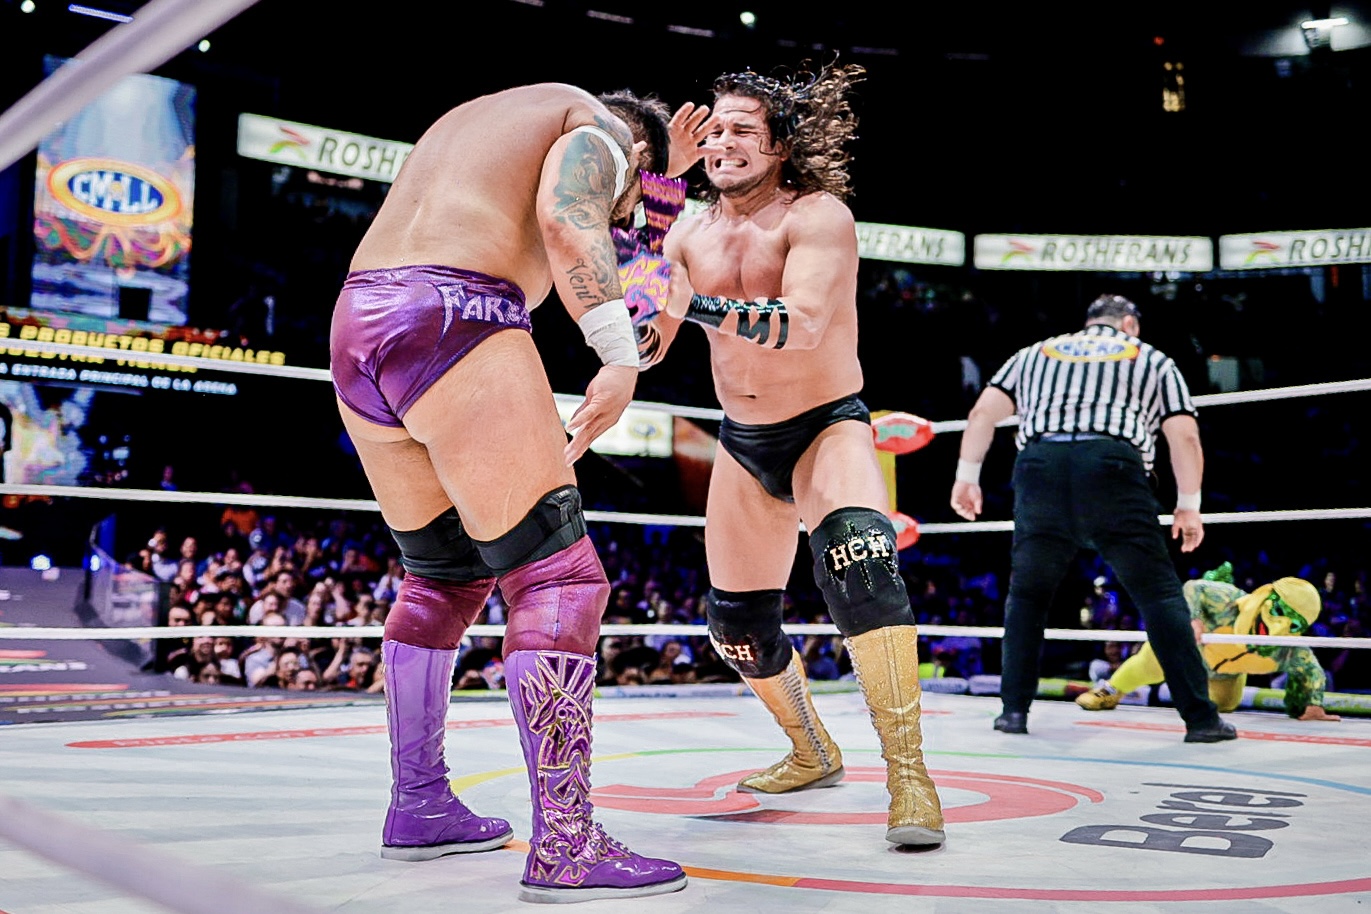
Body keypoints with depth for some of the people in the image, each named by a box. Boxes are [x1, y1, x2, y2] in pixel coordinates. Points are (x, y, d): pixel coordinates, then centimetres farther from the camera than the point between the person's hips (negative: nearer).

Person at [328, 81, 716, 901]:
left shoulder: (478, 124, 35)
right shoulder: (598, 125, 10)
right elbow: (567, 218, -13)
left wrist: (662, 173, 42)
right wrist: (622, 361, -17)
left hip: (357, 327, 9)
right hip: (454, 321, -9)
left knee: (445, 578, 20)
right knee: (560, 579, -7)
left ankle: (419, 806, 25)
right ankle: (565, 848, -11)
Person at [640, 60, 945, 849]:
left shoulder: (819, 216, -17)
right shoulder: (690, 234, 0)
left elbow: (804, 322, -36)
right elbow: (645, 345, 0)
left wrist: (696, 305, -46)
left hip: (829, 428, -6)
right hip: (744, 444, 6)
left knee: (859, 553, -36)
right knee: (737, 619, 10)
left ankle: (909, 775, -32)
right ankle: (814, 754, 37)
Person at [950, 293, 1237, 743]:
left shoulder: (1036, 353, 29)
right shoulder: (1152, 359, 24)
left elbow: (984, 411, 16)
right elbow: (1184, 436, 11)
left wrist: (967, 475, 16)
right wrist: (1189, 505, 15)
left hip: (1038, 465, 2)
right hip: (1113, 468, -2)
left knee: (1027, 594, 17)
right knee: (1159, 594, 5)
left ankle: (1014, 709, 15)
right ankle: (1200, 717, 3)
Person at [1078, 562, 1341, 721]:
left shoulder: (1290, 651, -34)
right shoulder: (1228, 602, -45)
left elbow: (1310, 670, -14)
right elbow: (1192, 589, -35)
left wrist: (1312, 706, -20)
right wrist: (1191, 618, -52)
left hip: (1228, 669, 5)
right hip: (1192, 640, -5)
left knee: (1225, 704, 24)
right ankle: (1111, 691, 27)